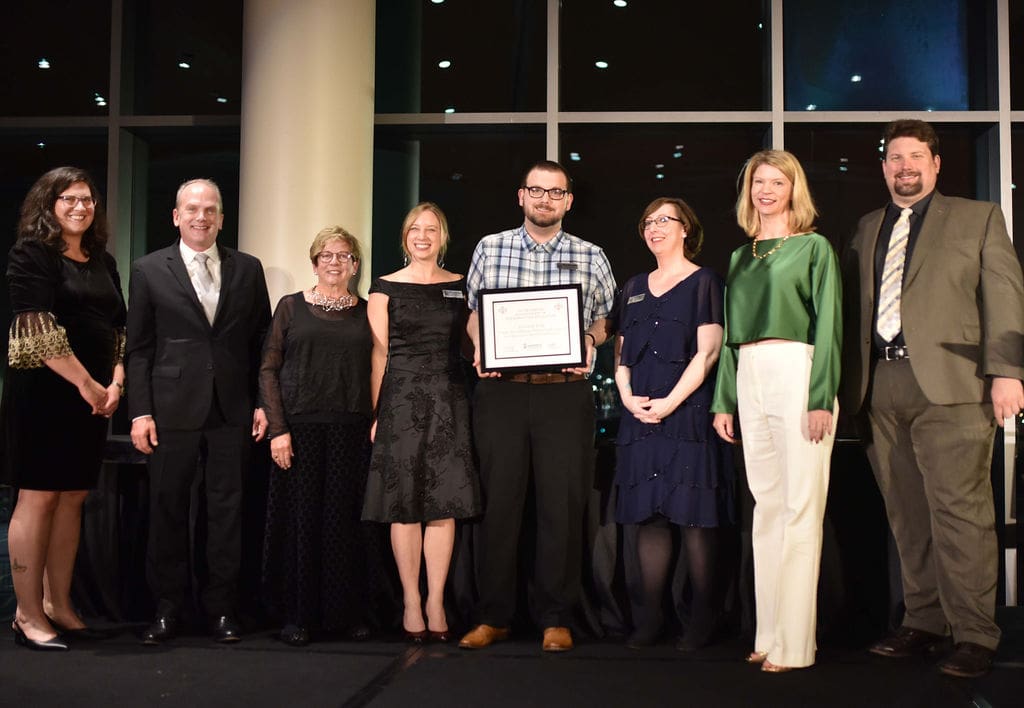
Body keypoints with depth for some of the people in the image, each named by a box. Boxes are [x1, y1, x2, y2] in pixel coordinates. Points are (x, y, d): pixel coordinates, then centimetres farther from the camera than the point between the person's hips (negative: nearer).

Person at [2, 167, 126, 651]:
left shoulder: (103, 261, 14)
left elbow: (119, 327, 15)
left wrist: (116, 383, 0)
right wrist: (86, 384, -15)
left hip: (93, 396, 6)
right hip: (44, 390, -6)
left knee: (72, 498, 9)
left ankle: (59, 606, 17)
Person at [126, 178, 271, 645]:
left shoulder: (248, 269, 8)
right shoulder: (149, 270, 4)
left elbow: (261, 341, 9)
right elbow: (138, 348, 2)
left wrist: (263, 402, 2)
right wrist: (140, 412, -4)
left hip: (232, 410, 1)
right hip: (172, 411, -1)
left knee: (227, 511, 6)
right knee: (167, 511, 6)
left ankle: (222, 607, 17)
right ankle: (167, 609, 19)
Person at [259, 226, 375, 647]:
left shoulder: (367, 312, 10)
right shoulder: (291, 307, 6)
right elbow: (268, 369, 2)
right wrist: (278, 429, -7)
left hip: (351, 431, 1)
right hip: (300, 427, -1)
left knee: (345, 519, 3)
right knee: (301, 519, 1)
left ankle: (346, 612, 16)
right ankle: (299, 615, 12)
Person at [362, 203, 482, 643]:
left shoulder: (460, 287, 13)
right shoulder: (386, 287, 6)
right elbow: (378, 354, 3)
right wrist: (377, 412, -3)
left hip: (448, 401, 2)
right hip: (401, 399, -2)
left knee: (444, 502, 0)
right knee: (405, 503, -1)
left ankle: (436, 601, 9)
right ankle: (411, 602, 8)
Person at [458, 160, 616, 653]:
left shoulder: (590, 257, 10)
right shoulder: (489, 248, 12)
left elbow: (605, 320, 15)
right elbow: (473, 313, 17)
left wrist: (588, 343, -5)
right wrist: (479, 349, -1)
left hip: (565, 393, 0)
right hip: (501, 390, 1)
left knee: (563, 504, -1)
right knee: (499, 500, 2)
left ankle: (556, 618, 10)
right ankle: (493, 617, 13)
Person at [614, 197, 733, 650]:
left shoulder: (703, 283, 3)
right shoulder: (634, 288, 19)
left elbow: (708, 350, -6)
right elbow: (621, 352, 18)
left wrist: (670, 402, -14)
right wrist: (627, 394, -1)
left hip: (687, 412, -5)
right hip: (639, 415, 5)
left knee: (692, 515, -5)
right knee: (646, 514, 3)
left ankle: (701, 617, 2)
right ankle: (648, 617, 8)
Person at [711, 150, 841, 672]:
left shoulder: (814, 247, 3)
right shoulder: (740, 256, 19)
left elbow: (827, 324, -4)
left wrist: (822, 397, -13)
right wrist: (723, 402, 13)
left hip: (796, 374, -6)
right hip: (749, 380, 6)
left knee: (799, 507, -6)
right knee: (765, 506, 8)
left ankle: (793, 643, -2)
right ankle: (768, 632, 14)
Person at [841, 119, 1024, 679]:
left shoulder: (978, 218, 11)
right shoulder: (867, 229, 21)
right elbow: (851, 307, 17)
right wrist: (850, 383, 8)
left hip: (948, 384, -4)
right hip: (880, 387, 4)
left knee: (960, 513, -7)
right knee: (908, 517, 6)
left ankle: (974, 635, 0)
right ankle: (923, 623, 15)